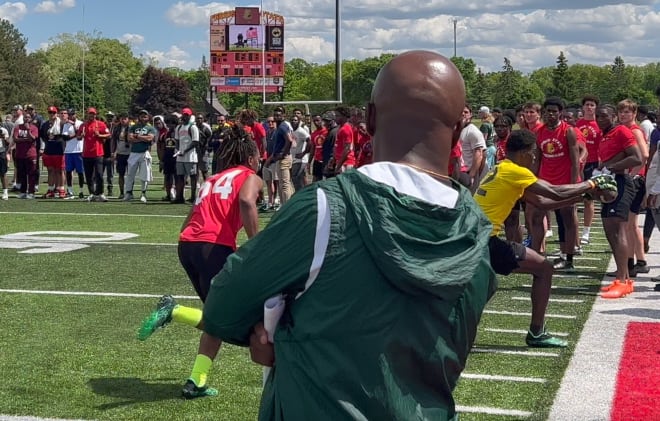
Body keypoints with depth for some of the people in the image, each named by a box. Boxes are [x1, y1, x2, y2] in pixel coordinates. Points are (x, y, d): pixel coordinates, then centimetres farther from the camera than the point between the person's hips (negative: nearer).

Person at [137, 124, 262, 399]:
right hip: (215, 247, -7)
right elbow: (247, 201, -15)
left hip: (186, 243, 7)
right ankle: (174, 311, -19)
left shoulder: (213, 179, 28)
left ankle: (197, 383, 12)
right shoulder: (251, 178, 9)